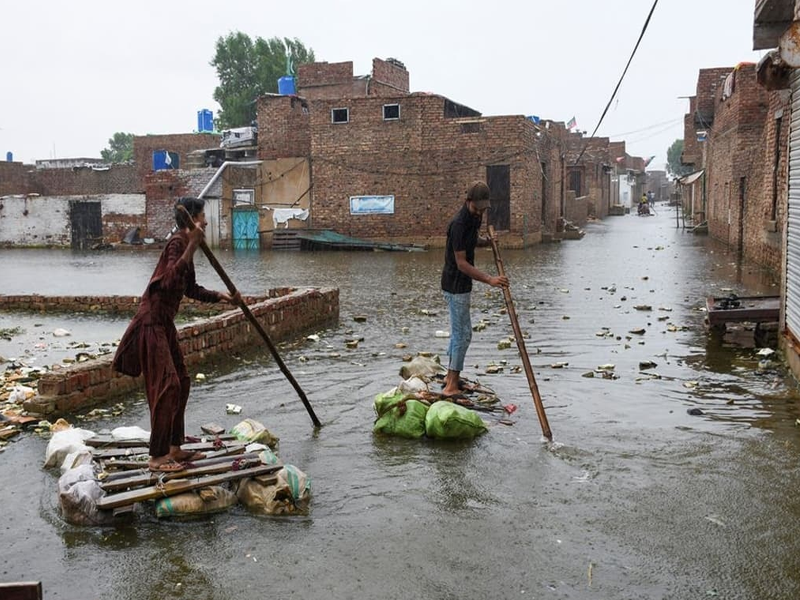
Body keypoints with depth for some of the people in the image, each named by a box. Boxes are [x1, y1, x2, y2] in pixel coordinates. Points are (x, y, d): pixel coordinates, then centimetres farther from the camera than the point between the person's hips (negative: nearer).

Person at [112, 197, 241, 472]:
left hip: (165, 323, 10)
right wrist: (191, 246, -38)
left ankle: (174, 448, 22)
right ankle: (157, 456, -3)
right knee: (167, 385, -10)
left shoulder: (185, 243, 14)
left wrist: (222, 296, 14)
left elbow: (191, 289, 22)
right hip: (152, 322, -10)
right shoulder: (177, 242, -16)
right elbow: (170, 281, -34)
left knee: (181, 382, 13)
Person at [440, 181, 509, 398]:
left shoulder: (473, 219, 6)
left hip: (460, 284, 10)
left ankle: (451, 376, 28)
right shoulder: (459, 224, -23)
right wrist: (489, 279, -30)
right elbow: (462, 263, -25)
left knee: (458, 331, 17)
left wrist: (486, 241, 7)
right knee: (463, 333, -7)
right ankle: (451, 386, -3)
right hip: (456, 285, -10)